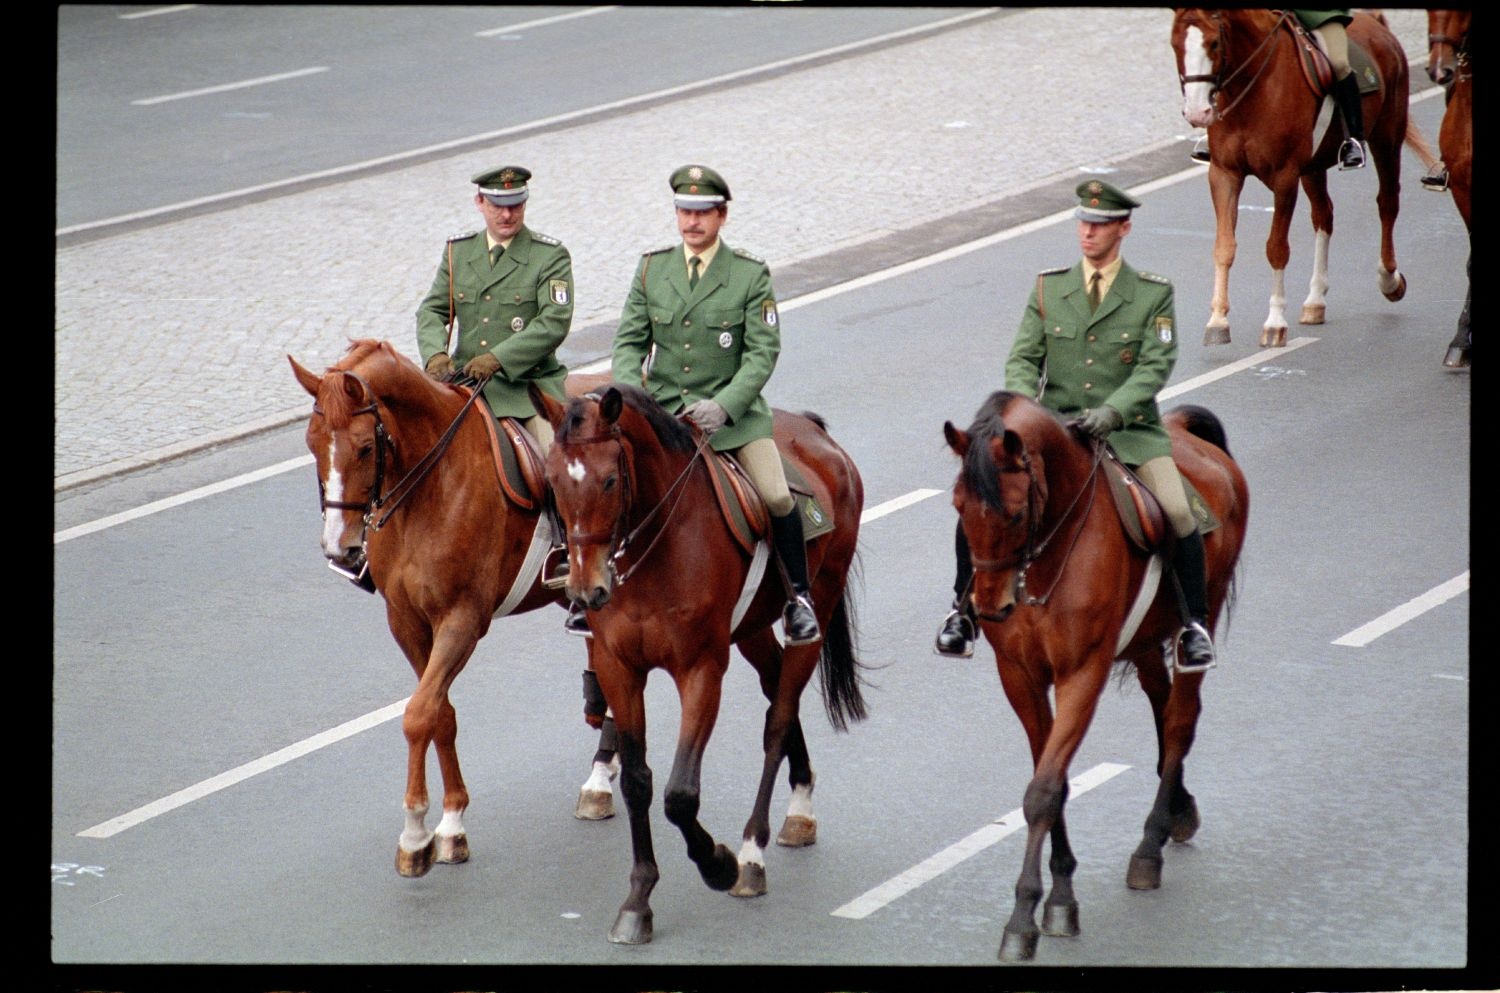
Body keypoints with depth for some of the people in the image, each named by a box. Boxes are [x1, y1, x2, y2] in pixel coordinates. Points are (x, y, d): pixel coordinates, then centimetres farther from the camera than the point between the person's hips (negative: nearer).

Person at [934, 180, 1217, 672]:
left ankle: (1194, 624, -2)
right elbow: (1023, 358, 3)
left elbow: (1155, 367, -9)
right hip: (1055, 426, 2)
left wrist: (1111, 413, -24)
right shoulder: (1049, 288, 8)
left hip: (1129, 430, -2)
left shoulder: (1154, 294, 0)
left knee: (1178, 513, -22)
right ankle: (963, 610, 2)